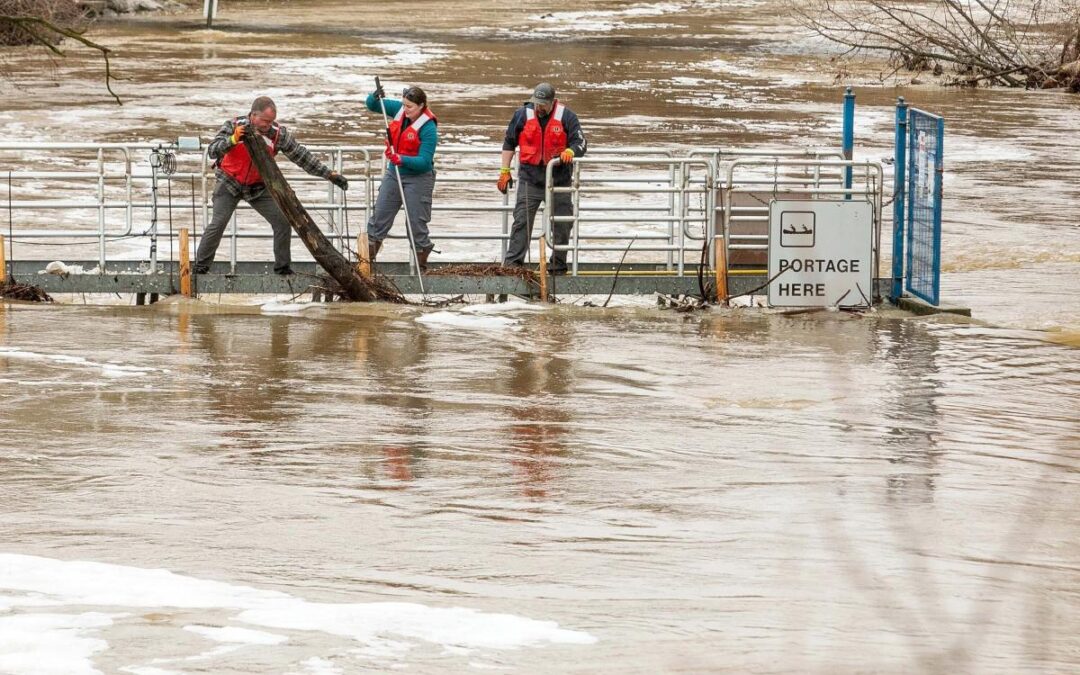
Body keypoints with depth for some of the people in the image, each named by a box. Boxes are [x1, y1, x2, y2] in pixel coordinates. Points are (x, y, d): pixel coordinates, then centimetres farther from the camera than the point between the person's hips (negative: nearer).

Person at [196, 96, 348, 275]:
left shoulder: (278, 134, -15)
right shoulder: (233, 126, -20)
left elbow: (302, 156, -7)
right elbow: (212, 151, -28)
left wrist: (330, 174, -8)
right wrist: (233, 140, -46)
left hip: (258, 187, 3)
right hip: (230, 183, -3)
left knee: (283, 223, -5)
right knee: (217, 225, -15)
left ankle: (283, 267, 10)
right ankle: (200, 267, -3)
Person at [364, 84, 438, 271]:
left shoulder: (428, 128, -21)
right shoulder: (399, 110, -2)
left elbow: (424, 162, -25)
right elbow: (372, 106, 9)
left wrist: (402, 160, -39)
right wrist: (375, 97, -14)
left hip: (418, 177, -7)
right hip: (394, 173, 7)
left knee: (417, 224, -1)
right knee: (379, 218, 8)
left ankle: (421, 267, 10)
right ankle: (367, 260, 14)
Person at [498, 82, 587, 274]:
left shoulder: (566, 117, -4)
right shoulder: (523, 115, 1)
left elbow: (580, 143, -3)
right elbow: (509, 142, 12)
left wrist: (570, 151, -26)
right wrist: (505, 171, 9)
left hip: (559, 179, 0)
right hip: (530, 179, 0)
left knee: (562, 225, 4)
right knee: (521, 222, -7)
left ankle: (558, 266, 15)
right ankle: (512, 263, -8)